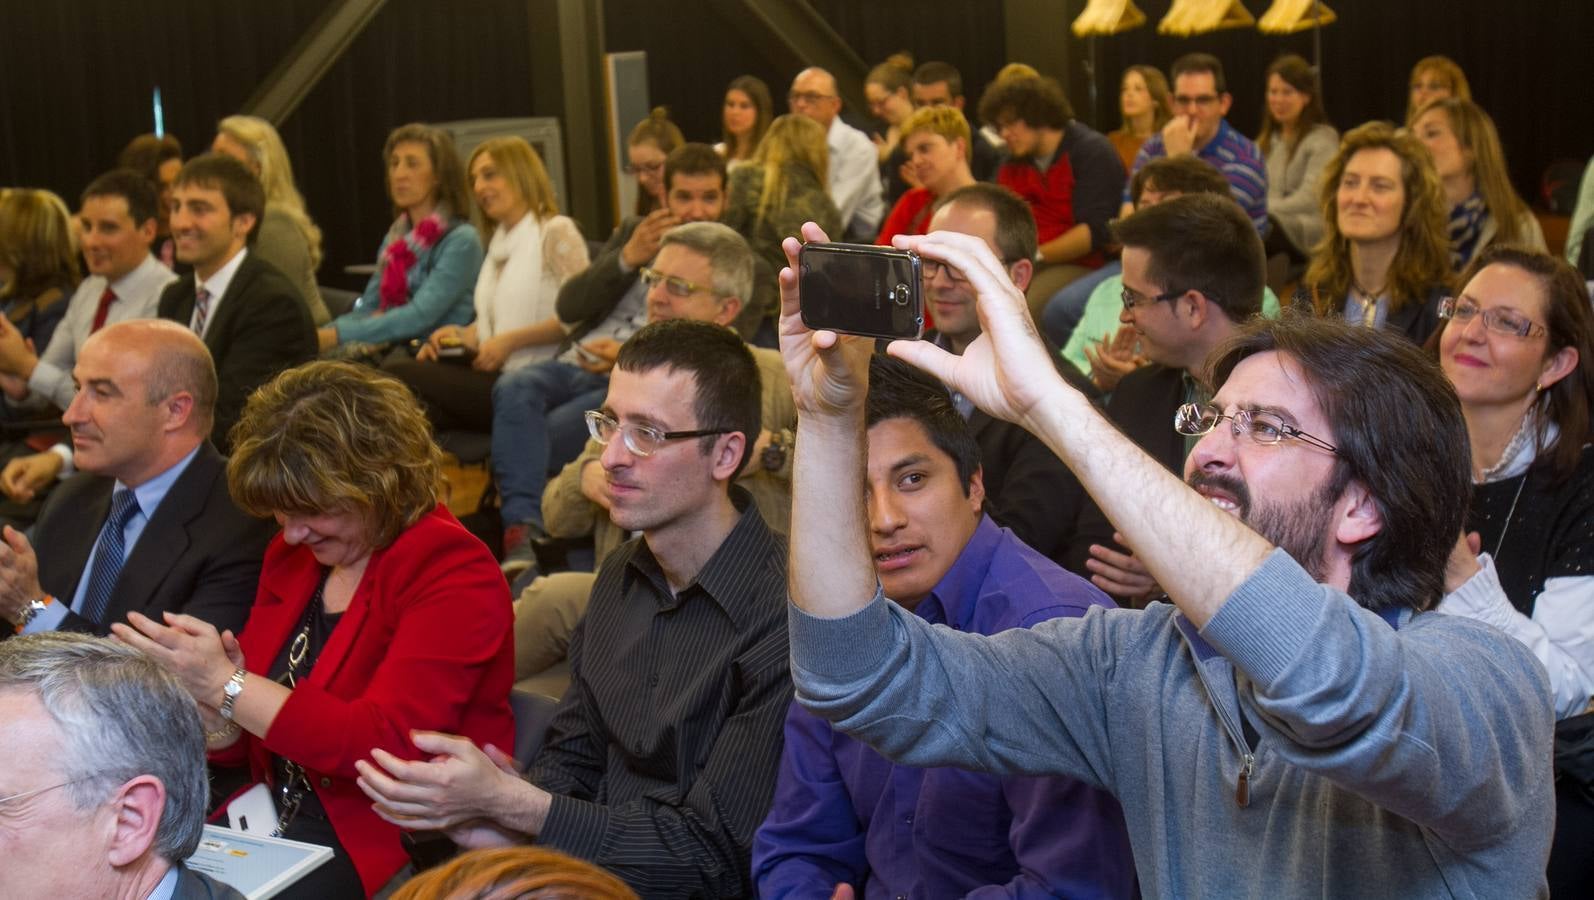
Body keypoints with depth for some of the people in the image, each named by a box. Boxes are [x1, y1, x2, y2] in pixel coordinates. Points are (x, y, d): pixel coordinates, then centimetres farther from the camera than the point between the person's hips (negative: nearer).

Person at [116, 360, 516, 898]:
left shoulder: (454, 577, -10)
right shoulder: (291, 557, 12)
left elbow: (388, 744, -21)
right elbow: (236, 751, 16)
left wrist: (226, 686, -21)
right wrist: (215, 717, -8)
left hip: (389, 853, -6)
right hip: (275, 832, 7)